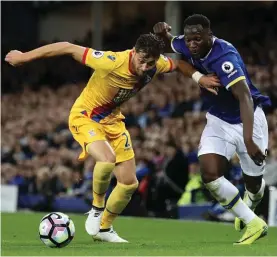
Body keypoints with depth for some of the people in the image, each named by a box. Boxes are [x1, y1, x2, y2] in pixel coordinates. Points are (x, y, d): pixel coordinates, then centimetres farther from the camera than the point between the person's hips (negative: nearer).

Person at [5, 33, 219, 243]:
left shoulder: (156, 65, -15)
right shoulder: (112, 62, -35)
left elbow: (178, 64, 9)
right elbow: (69, 48, -30)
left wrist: (199, 78, -7)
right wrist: (24, 57, -27)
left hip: (113, 119, 7)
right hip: (85, 117, -7)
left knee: (130, 183, 4)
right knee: (107, 159, -35)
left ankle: (104, 228, 27)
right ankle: (97, 209, -8)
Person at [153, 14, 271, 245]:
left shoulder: (224, 57, -34)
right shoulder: (188, 46, -13)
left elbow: (245, 97, -44)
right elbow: (170, 44, 13)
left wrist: (248, 140, -55)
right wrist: (163, 33, -13)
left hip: (248, 119, -5)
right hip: (219, 120, 5)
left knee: (253, 181, 8)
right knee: (210, 174, -15)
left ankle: (248, 206, 46)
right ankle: (253, 223, -1)